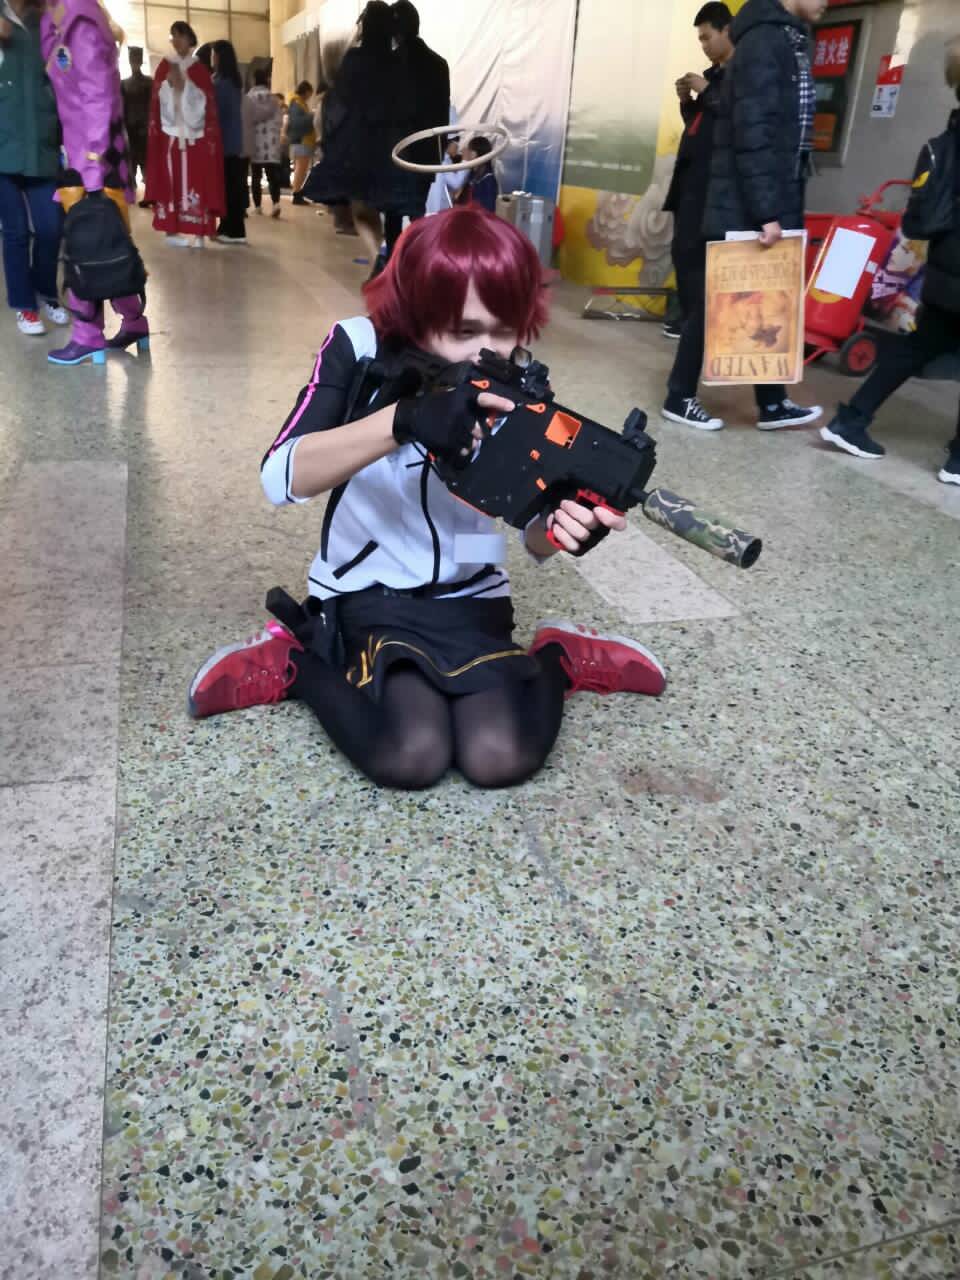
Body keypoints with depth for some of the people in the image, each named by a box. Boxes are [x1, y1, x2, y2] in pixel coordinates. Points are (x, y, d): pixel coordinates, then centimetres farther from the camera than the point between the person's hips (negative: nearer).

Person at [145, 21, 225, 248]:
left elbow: (208, 104, 0)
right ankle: (173, 230, 0)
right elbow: (157, 103, 6)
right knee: (171, 182, -2)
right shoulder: (164, 67, 10)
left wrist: (184, 84, -10)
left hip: (194, 135, -1)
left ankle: (197, 231, -5)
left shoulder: (199, 69, 7)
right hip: (170, 134, 1)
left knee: (196, 182, -5)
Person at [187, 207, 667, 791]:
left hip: (471, 596, 2)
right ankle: (292, 660, 0)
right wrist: (403, 421, -39)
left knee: (502, 759, -22)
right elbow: (282, 477, -26)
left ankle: (558, 656, 7)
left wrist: (561, 523, -33)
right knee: (411, 756, -27)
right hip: (367, 593, -1)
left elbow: (533, 538, -8)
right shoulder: (358, 348, -12)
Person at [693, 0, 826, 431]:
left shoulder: (789, 41, 16)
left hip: (771, 205, 9)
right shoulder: (764, 42, -13)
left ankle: (771, 404, 17)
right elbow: (753, 134, -21)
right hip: (744, 210, -9)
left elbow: (785, 131, 16)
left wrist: (780, 208, 11)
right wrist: (766, 212, -24)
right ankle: (680, 396, 12)